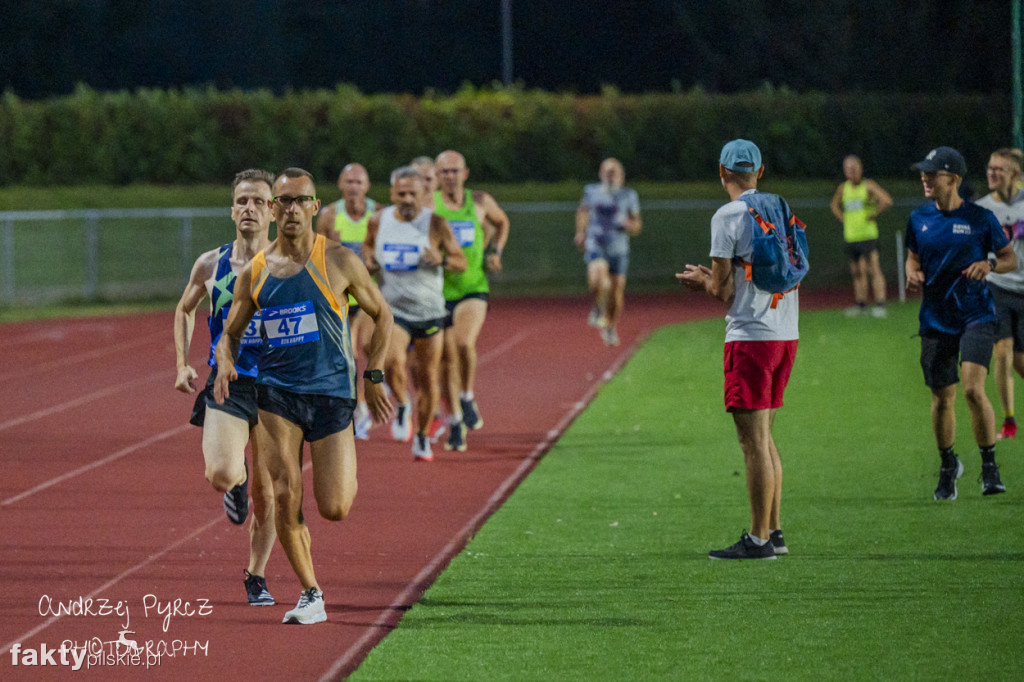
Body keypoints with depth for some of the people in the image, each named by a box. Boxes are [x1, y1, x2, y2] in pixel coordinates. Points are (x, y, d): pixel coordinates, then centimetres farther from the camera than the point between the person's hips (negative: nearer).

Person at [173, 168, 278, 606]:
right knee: (220, 475, -21)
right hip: (226, 384, 0)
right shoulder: (211, 265, 2)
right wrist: (182, 364, 9)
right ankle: (237, 484, 17)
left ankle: (257, 576, 25)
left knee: (266, 494, 5)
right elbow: (184, 310, 20)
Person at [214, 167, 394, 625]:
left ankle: (345, 470, 31)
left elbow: (381, 315, 9)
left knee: (334, 509, -7)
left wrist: (373, 377, 3)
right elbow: (230, 332, 15)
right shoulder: (254, 272, 5)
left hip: (331, 390, -2)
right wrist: (225, 365, -7)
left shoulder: (339, 262, -2)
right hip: (276, 390, 2)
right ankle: (311, 595, 6)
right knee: (285, 499, -9)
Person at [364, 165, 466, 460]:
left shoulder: (436, 224, -8)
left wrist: (442, 260, -23)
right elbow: (368, 245, 20)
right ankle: (402, 406, 4)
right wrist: (369, 260, -2)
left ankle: (423, 437, 27)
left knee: (428, 378, 7)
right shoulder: (379, 222, -1)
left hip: (430, 311, 0)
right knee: (392, 362, -26)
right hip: (393, 310, 0)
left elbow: (461, 262, -2)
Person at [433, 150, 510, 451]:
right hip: (439, 290, 0)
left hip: (473, 288, 0)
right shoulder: (428, 204, -5)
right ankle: (456, 421, 19)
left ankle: (468, 396, 1)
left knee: (465, 343, -24)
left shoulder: (480, 202, 4)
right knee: (448, 359, 3)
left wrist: (495, 252, 11)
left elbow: (501, 222, 24)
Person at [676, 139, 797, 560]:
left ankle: (759, 540, -5)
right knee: (763, 436, 16)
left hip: (750, 336, -8)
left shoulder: (727, 217, -9)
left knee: (753, 441, -5)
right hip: (787, 334, 8)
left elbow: (724, 291, -10)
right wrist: (714, 279, 23)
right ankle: (773, 531, 18)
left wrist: (703, 281, 13)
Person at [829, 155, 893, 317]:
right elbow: (835, 205, 31)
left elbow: (887, 200, -15)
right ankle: (861, 304, 16)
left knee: (873, 269, -13)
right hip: (850, 236, 6)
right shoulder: (843, 189, 12)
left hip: (867, 235, -6)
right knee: (857, 272, 10)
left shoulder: (868, 186, -5)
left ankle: (880, 304, -17)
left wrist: (873, 215, -12)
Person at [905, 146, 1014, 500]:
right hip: (935, 320, 4)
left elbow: (1011, 259, 4)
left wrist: (989, 264, -17)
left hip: (975, 315, -4)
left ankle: (989, 467, -6)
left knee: (973, 389, -20)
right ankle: (948, 466, 30)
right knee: (942, 398, 8)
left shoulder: (980, 218, -4)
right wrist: (913, 273, -3)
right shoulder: (919, 218, 6)